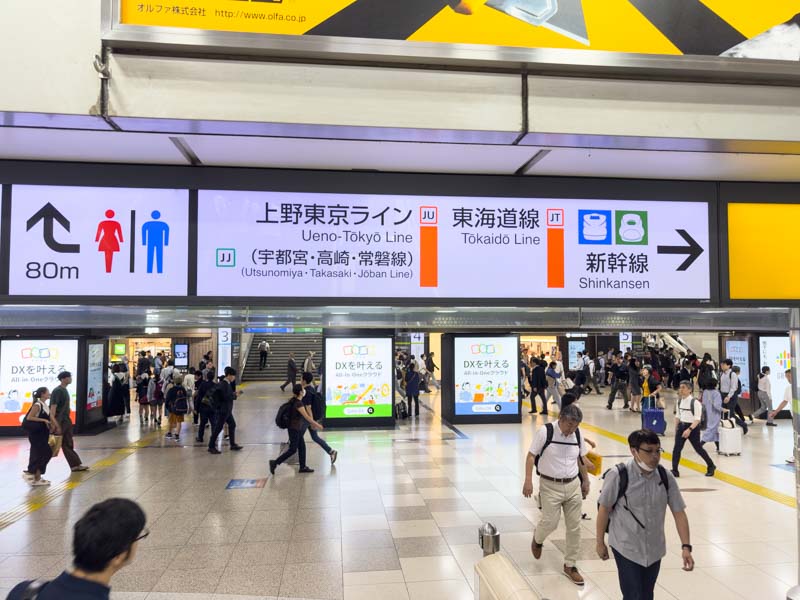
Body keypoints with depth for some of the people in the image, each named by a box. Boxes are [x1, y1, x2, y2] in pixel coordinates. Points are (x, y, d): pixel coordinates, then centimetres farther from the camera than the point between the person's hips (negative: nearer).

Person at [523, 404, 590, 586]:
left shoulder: (577, 434, -1)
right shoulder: (545, 432, -16)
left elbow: (580, 459, 13)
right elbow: (531, 455, -11)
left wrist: (585, 481, 17)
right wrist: (528, 481, -16)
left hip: (573, 485, 4)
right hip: (550, 486, -4)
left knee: (574, 527, 8)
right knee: (550, 523, -3)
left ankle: (570, 565, 25)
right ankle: (537, 538, 33)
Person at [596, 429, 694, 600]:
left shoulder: (665, 477, -9)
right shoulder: (618, 475, -22)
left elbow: (679, 512, -2)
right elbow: (604, 509, -11)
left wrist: (686, 547, -9)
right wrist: (600, 543, -3)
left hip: (654, 550, 5)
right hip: (626, 549, -4)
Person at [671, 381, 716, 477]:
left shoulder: (695, 402, -18)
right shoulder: (679, 401, 3)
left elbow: (697, 419, -19)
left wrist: (689, 429, -27)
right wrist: (676, 428, 16)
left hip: (693, 427, -5)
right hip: (681, 426, 6)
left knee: (698, 448, 9)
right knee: (676, 449, -1)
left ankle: (711, 466, 33)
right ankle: (674, 471, 4)